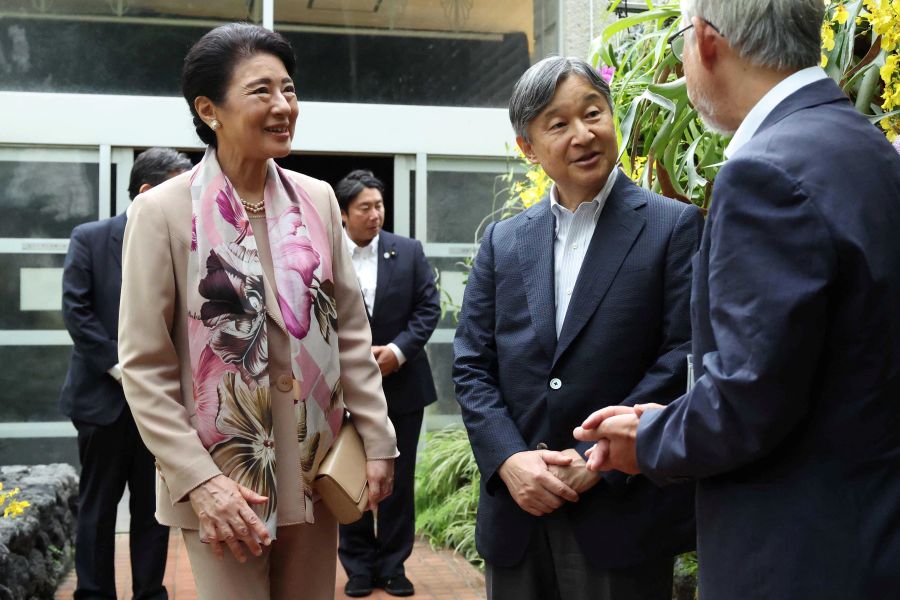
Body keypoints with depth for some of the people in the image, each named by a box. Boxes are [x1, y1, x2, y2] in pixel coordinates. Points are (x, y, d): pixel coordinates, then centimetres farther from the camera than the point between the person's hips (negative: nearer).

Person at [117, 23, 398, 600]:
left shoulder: (318, 200, 4)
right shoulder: (164, 211, -8)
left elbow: (351, 331, 8)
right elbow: (145, 367, -8)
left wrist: (378, 441, 3)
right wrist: (199, 481, -15)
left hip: (316, 470, 4)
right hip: (224, 478, -4)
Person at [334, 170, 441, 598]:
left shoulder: (409, 252, 1)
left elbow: (428, 308, 0)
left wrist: (398, 350, -13)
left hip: (402, 384, 2)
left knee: (399, 480, 8)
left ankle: (393, 565, 21)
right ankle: (358, 566, 21)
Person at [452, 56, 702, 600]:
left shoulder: (674, 226, -1)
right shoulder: (502, 241, 10)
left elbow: (683, 358, -9)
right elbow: (471, 366, 6)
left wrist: (597, 461, -13)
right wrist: (510, 461, -8)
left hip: (622, 514, -3)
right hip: (517, 512, 4)